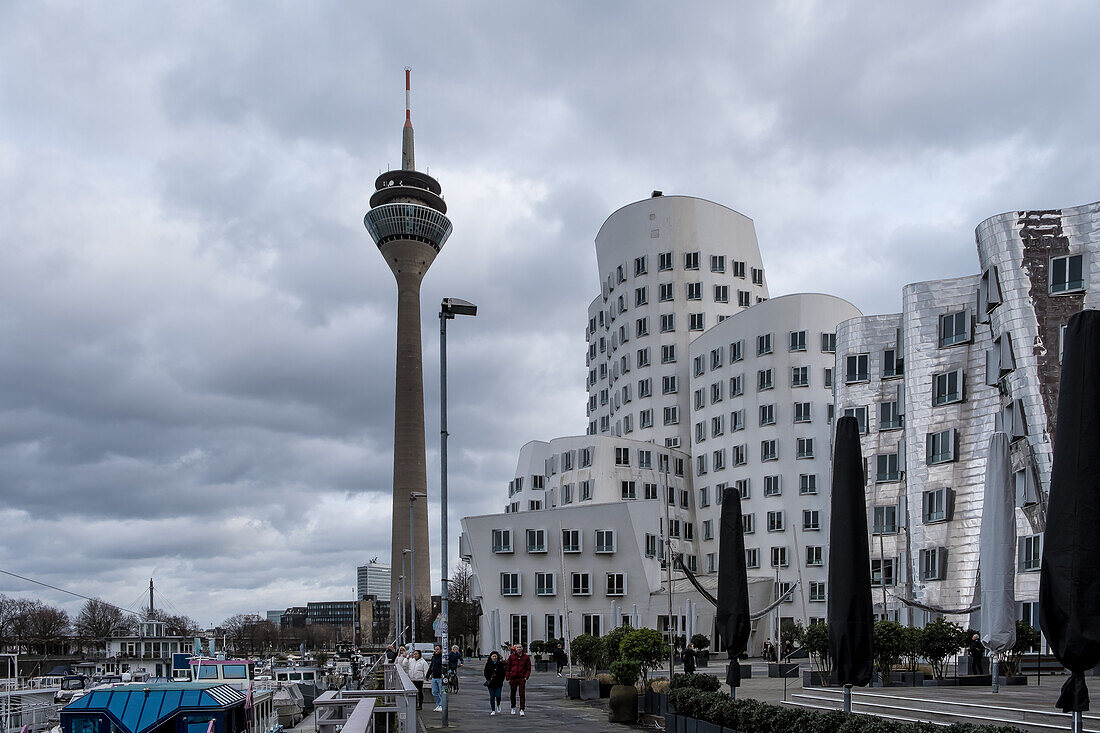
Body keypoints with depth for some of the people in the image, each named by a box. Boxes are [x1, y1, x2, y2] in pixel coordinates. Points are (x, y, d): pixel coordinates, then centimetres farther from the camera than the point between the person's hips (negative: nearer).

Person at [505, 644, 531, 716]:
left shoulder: (526, 657, 3)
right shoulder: (511, 656, 3)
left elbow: (528, 668, 7)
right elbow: (507, 667, 5)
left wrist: (526, 677, -6)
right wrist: (508, 678, -1)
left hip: (522, 678, -1)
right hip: (513, 678, 1)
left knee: (522, 694, -6)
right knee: (512, 694, 12)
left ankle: (522, 709, -3)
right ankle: (513, 708, 30)